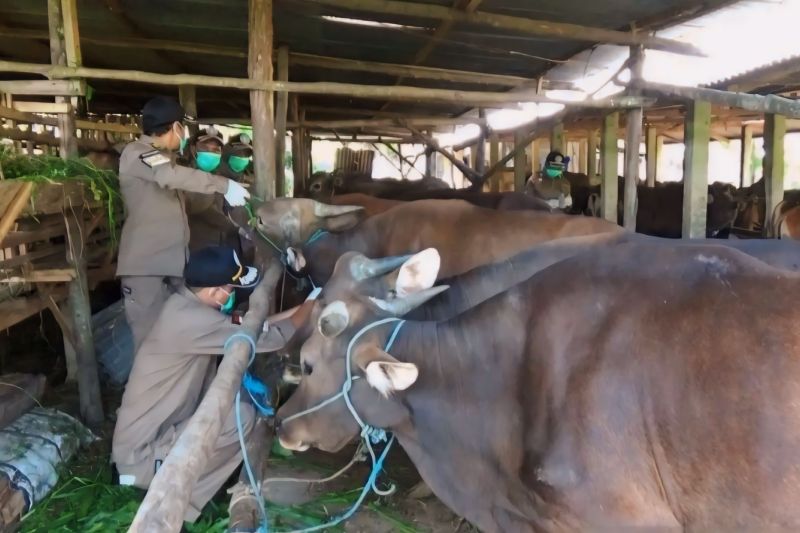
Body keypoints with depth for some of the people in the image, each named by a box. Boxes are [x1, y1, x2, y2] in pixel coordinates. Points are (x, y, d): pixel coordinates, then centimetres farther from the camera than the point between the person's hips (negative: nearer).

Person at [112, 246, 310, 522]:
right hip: (141, 453, -10)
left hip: (158, 429, 10)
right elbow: (271, 338, -22)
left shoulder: (186, 304, 1)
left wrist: (296, 310, 10)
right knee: (242, 416, -23)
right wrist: (307, 309, -5)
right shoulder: (192, 319, -28)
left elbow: (246, 326, 13)